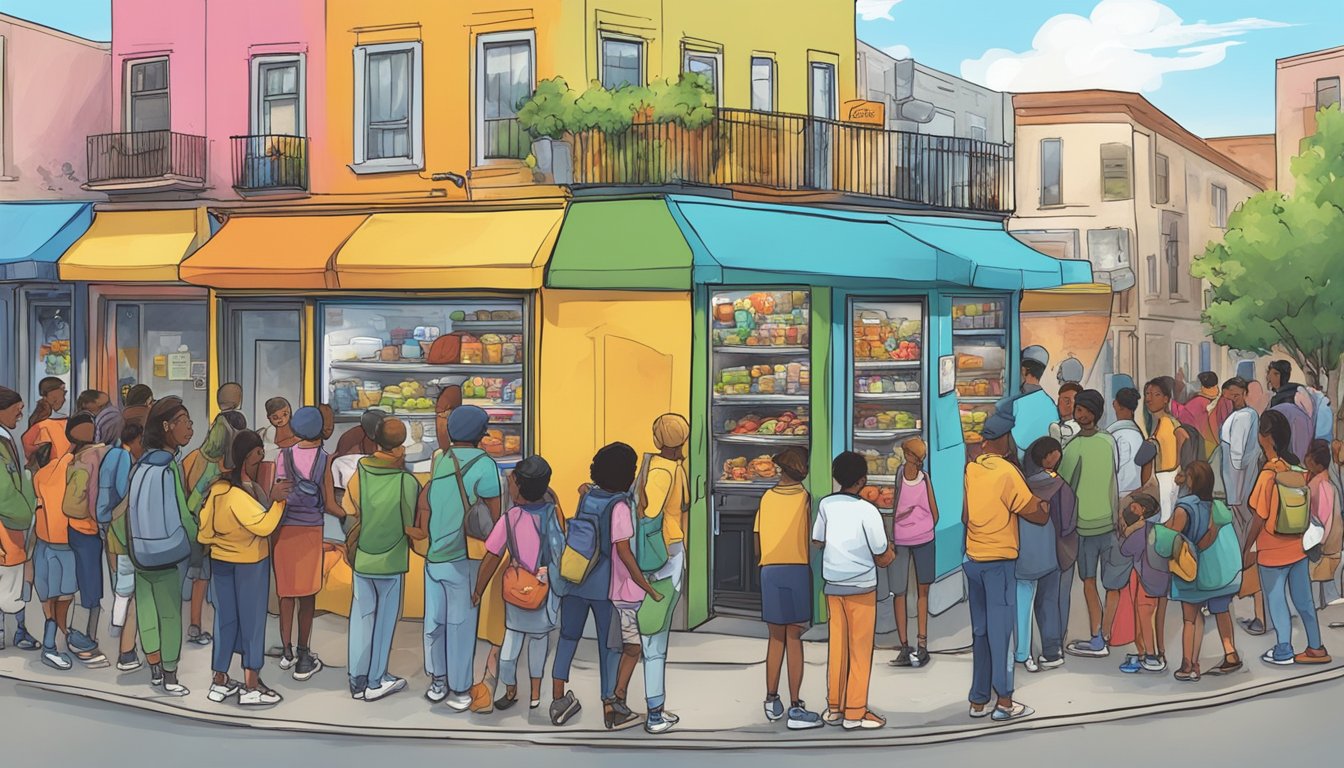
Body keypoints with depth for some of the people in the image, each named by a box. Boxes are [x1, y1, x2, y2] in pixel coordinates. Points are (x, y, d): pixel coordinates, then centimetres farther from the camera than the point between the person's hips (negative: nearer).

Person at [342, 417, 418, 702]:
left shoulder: (360, 473, -10)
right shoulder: (407, 481, -18)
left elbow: (347, 512, -2)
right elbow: (413, 527, -10)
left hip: (362, 560, 3)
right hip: (392, 562, -3)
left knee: (361, 617, 14)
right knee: (384, 620, 11)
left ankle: (358, 680, 19)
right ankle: (375, 682, 18)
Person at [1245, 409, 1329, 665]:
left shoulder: (1268, 474, -22)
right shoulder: (1297, 467, -4)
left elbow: (1260, 518, -17)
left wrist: (1246, 548, -6)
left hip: (1273, 551, -6)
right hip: (1298, 546, 6)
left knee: (1275, 600, 9)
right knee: (1303, 598, 16)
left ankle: (1283, 651, 19)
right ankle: (1315, 648, 24)